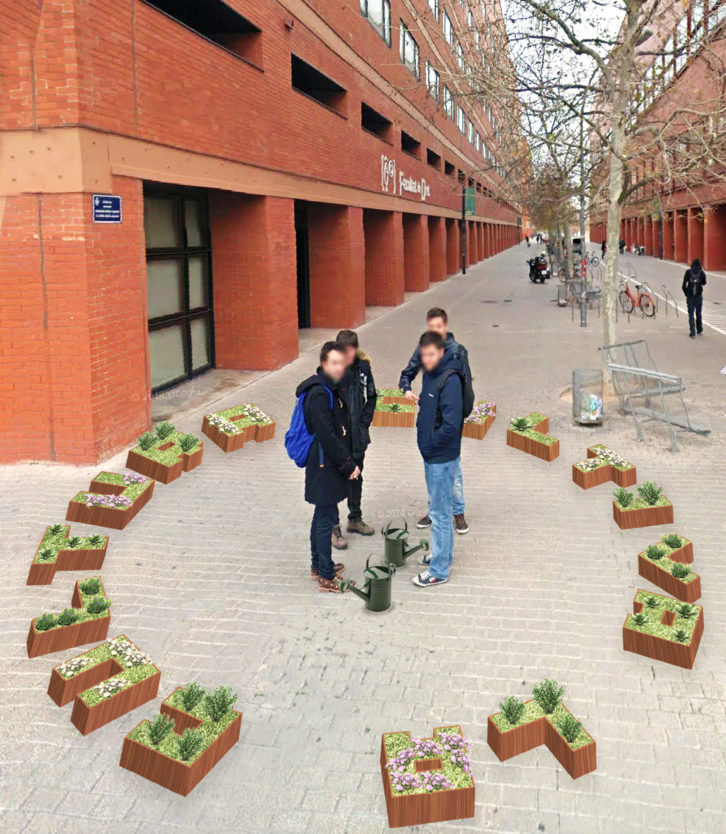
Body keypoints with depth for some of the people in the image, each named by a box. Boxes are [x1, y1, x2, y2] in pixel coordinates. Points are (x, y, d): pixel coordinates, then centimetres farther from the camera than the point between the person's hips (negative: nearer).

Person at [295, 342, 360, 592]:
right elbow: (327, 437, -23)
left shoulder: (332, 388, 11)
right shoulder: (319, 393, -20)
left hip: (330, 465, 10)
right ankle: (326, 577, 6)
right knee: (326, 518, -2)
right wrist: (349, 466, -17)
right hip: (324, 466, -10)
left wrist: (348, 462, 11)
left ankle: (318, 566, 32)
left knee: (324, 515, 19)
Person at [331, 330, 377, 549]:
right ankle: (334, 527, 15)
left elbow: (371, 397, 9)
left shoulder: (363, 367, -3)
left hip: (357, 435, 4)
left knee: (356, 477, 19)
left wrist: (364, 423, 1)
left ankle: (355, 519, 36)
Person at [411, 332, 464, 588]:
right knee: (437, 508, 22)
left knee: (440, 513, 0)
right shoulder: (430, 374, 6)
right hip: (431, 454, 10)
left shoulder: (450, 380, -23)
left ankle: (439, 571, 10)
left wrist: (432, 442, -15)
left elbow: (451, 423, -27)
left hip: (442, 458, -10)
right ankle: (443, 554, 39)